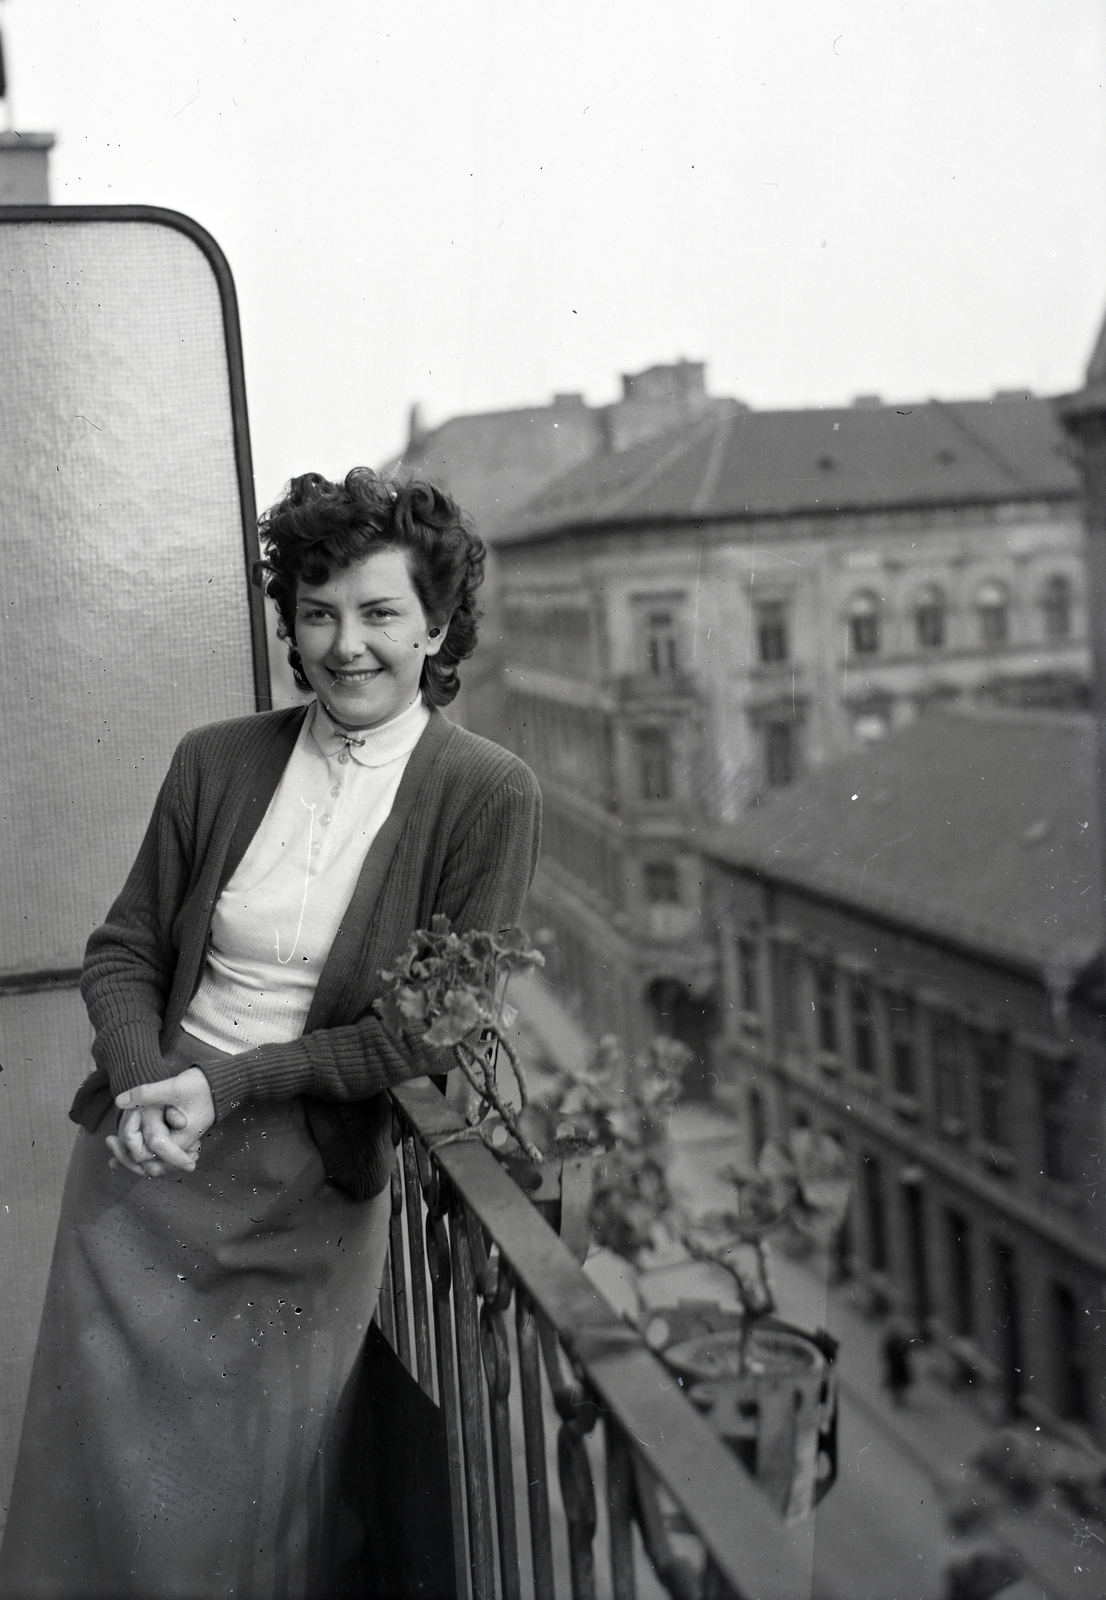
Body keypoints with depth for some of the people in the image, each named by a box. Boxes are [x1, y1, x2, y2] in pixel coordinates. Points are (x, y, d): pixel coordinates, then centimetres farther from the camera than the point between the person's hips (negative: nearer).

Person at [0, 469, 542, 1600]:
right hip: (143, 1162, 3)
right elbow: (122, 949, 5)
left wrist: (232, 1083, -17)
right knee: (106, 1474, 13)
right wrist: (145, 1081, -16)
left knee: (266, 1498, 11)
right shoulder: (216, 762, 0)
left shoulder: (488, 796, -10)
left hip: (311, 1183, -2)